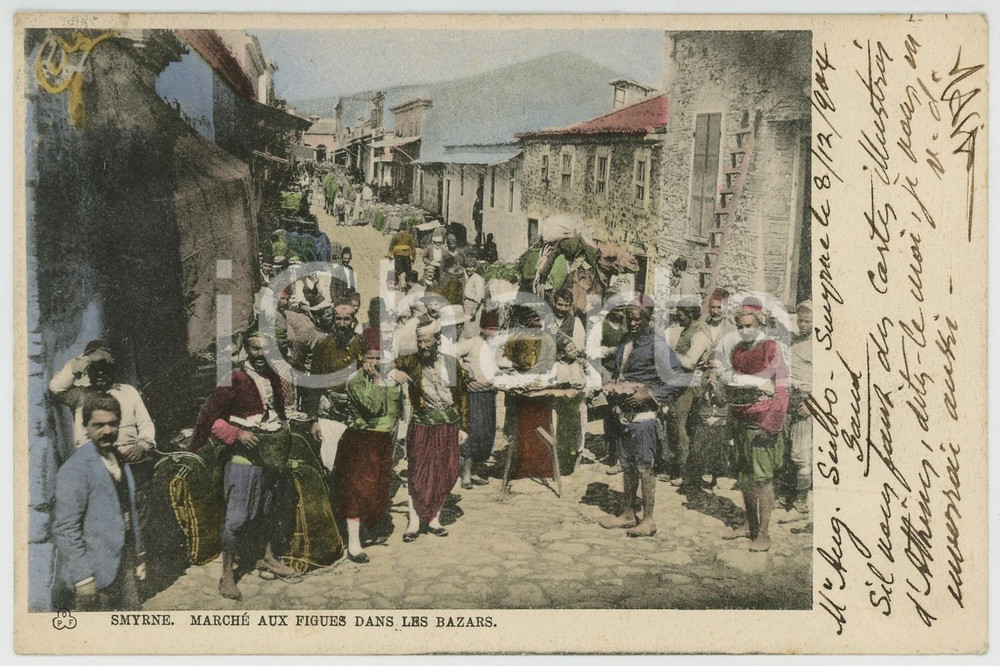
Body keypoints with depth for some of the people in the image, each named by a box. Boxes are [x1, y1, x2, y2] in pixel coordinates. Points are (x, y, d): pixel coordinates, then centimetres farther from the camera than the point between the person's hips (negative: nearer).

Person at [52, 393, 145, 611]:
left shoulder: (120, 460, 11)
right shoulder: (74, 469, -14)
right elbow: (65, 529, -17)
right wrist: (82, 577, -18)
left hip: (125, 564, 7)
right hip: (97, 572, -7)